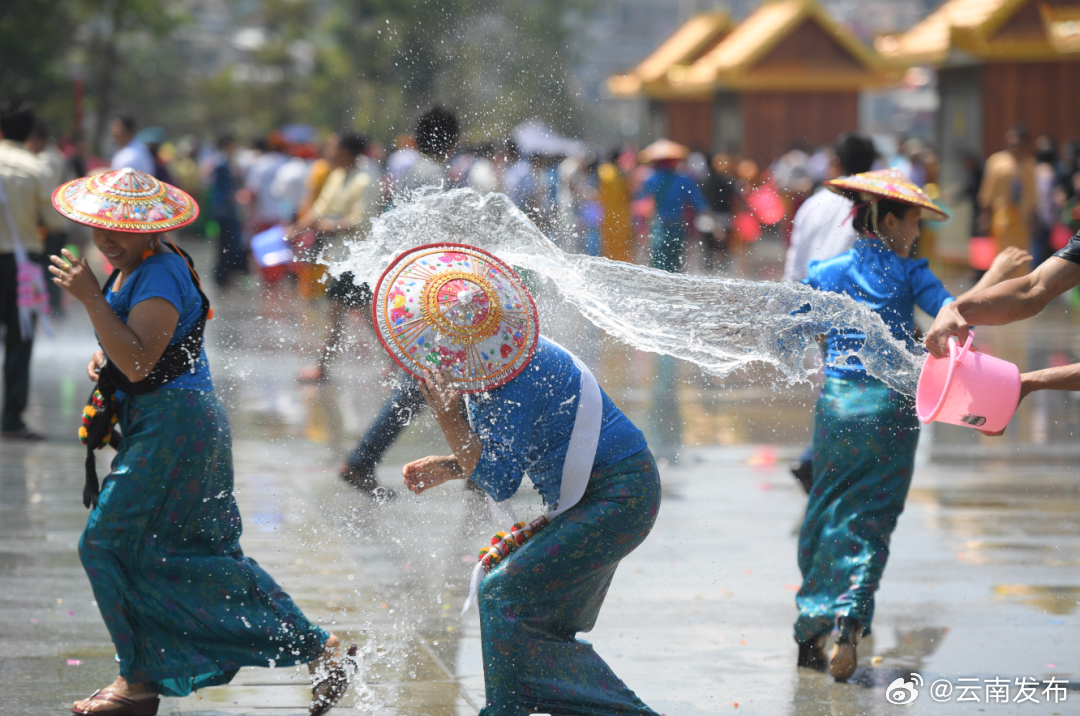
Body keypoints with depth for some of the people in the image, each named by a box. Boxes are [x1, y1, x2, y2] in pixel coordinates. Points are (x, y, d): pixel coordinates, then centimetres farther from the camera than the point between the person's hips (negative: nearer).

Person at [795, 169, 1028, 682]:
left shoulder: (827, 273, 4)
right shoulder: (908, 274, -4)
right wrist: (997, 274, -3)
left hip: (837, 402, 3)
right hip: (891, 407, -3)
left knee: (825, 514, 13)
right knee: (868, 522, 1)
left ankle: (810, 635, 15)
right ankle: (849, 622, -19)